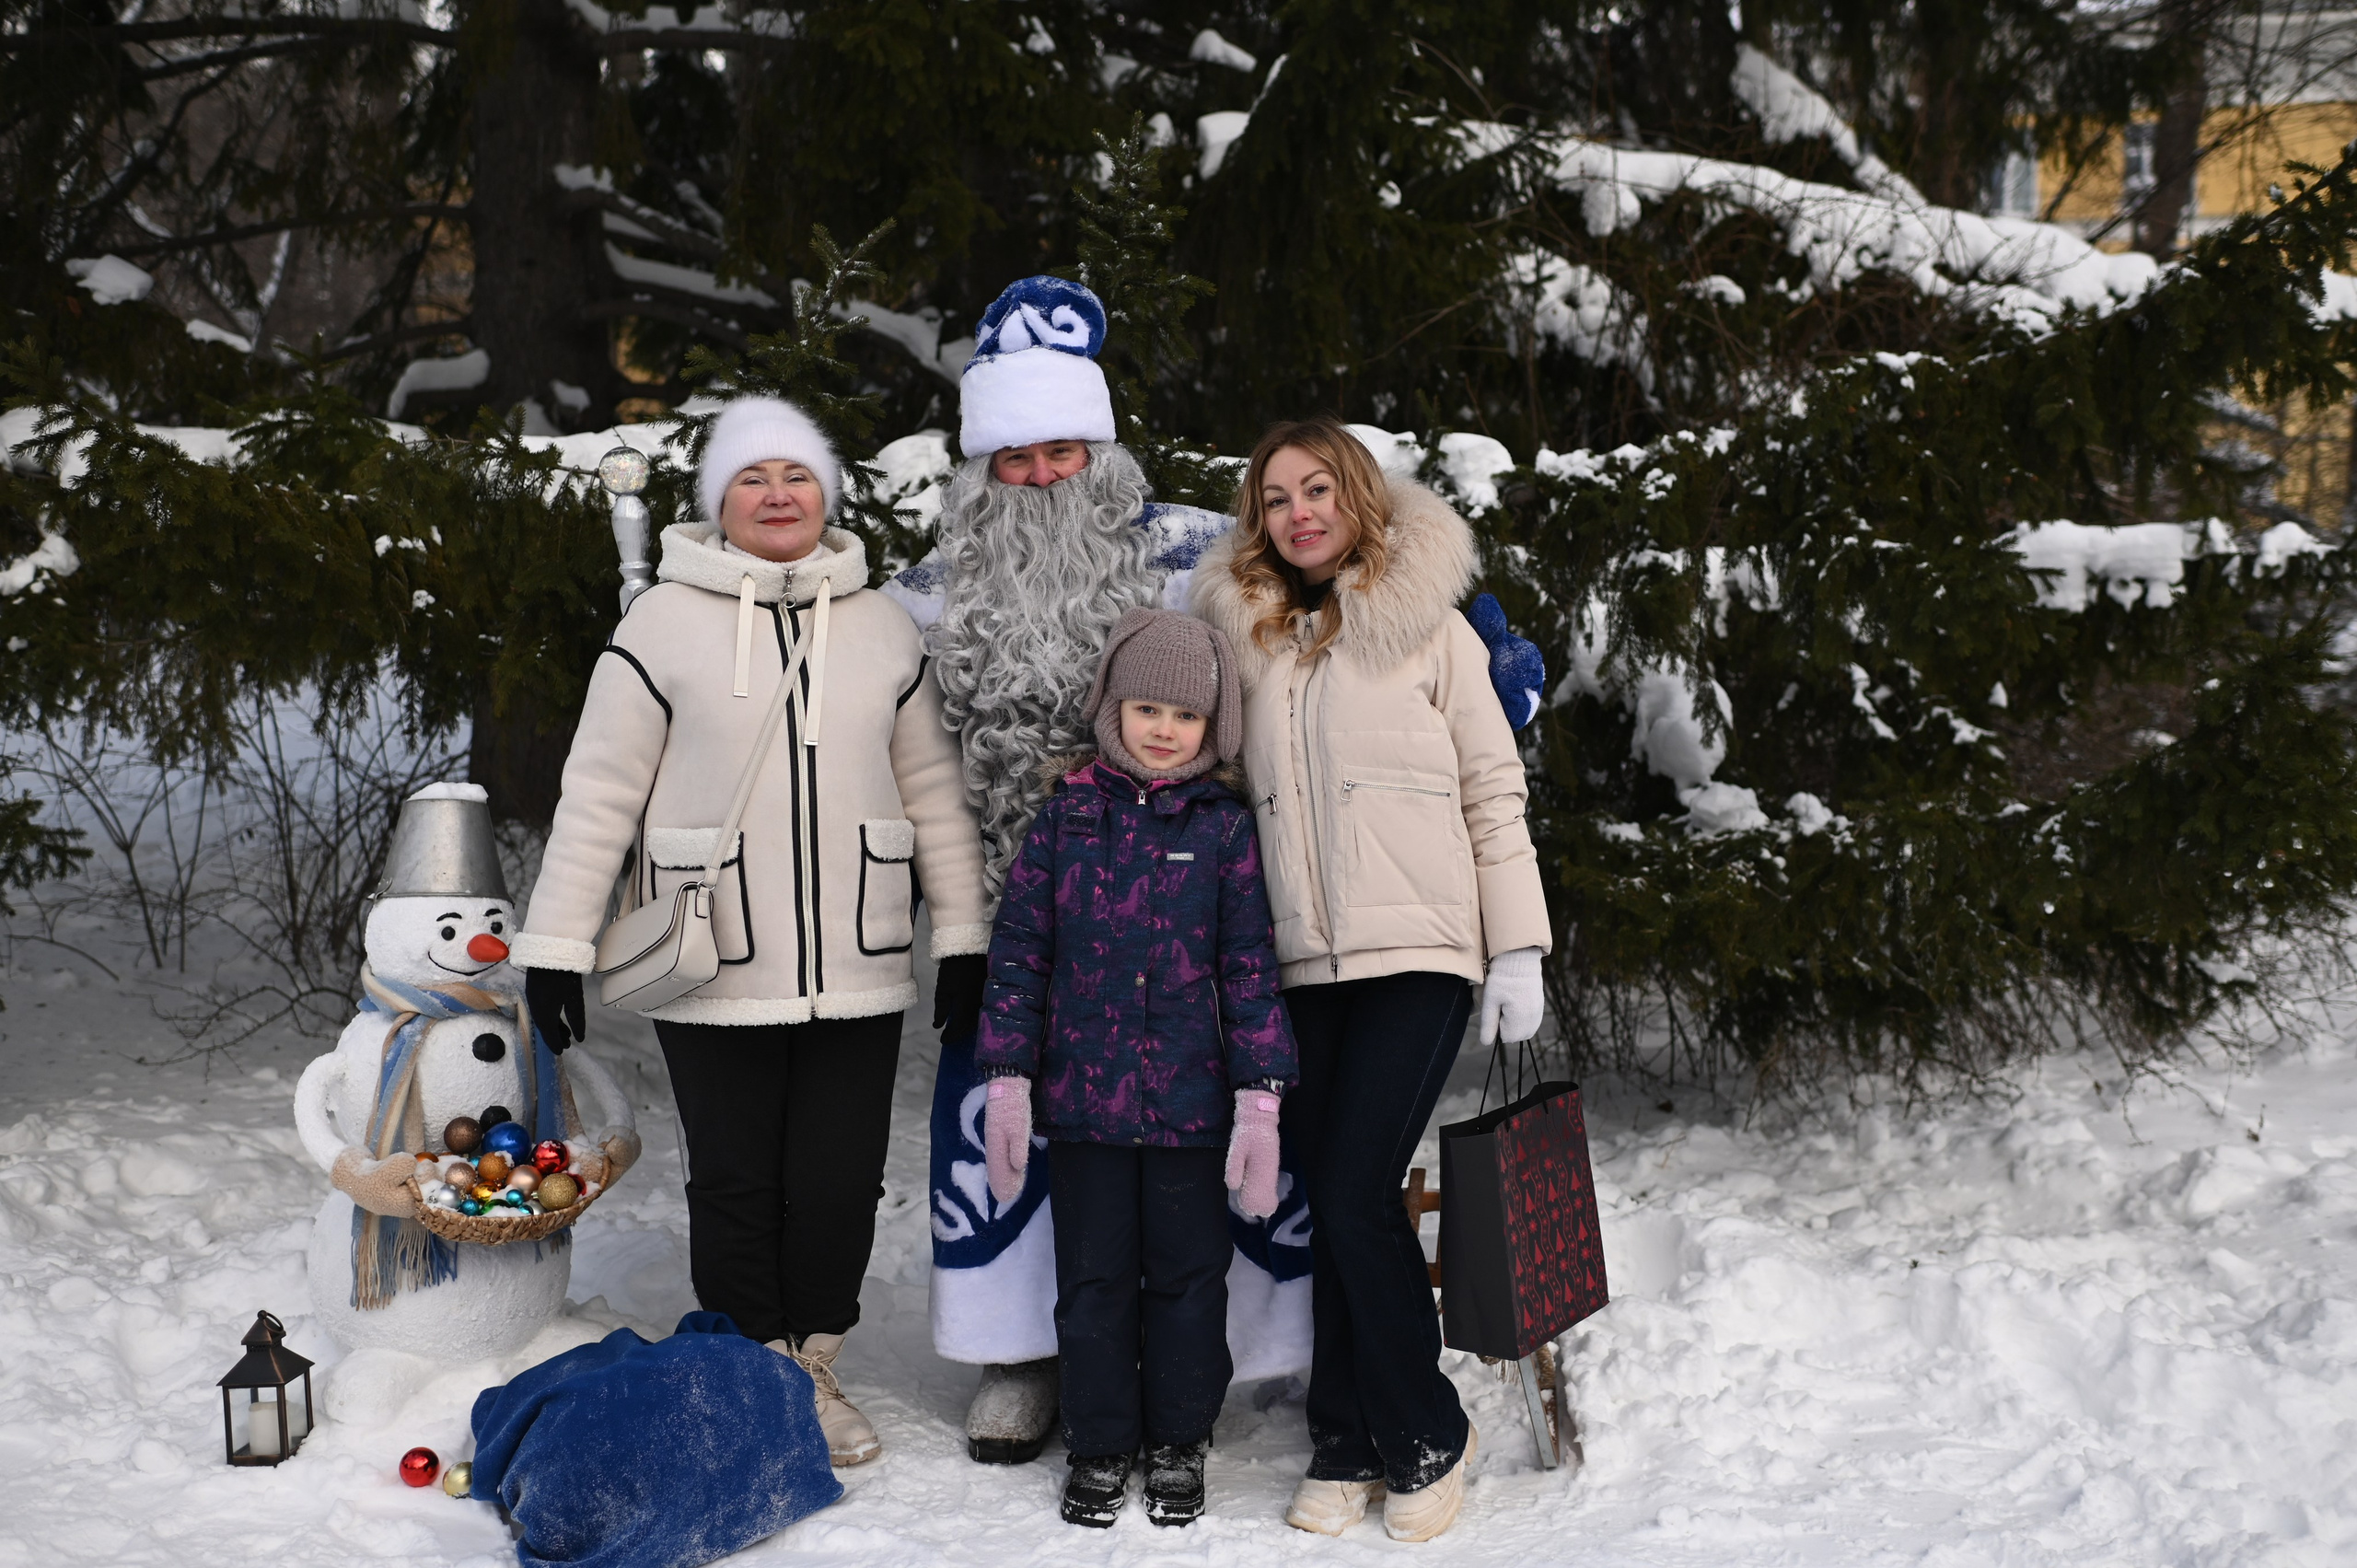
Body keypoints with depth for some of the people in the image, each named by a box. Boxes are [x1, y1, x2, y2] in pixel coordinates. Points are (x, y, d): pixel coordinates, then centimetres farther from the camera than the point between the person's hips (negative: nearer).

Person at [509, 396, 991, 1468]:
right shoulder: (665, 620, 0)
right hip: (715, 973, -2)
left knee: (840, 1183, 5)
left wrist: (964, 938, 9)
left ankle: (812, 1370, 24)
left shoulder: (882, 626, 10)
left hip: (857, 969, 3)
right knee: (736, 1184, 4)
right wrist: (556, 943, -3)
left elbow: (932, 790, 13)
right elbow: (598, 793, 0)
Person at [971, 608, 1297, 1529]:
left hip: (1190, 1103, -1)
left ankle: (1178, 1443, 26)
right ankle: (1099, 1446, 24)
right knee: (1092, 1277, 10)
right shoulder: (1068, 815, 1)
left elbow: (1251, 968, -2)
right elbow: (1019, 952, 3)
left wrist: (1260, 1102, -6)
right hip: (1083, 1097, 1)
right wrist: (1008, 1083, -1)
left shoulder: (1226, 827, -1)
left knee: (1186, 1274, 10)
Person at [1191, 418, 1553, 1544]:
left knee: (1358, 1197, -11)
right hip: (1303, 965, 4)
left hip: (1417, 953, -4)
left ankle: (1426, 1437, 7)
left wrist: (1516, 951, -4)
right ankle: (1351, 1448, 17)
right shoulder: (1245, 637, 12)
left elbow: (1492, 792, 2)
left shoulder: (1427, 625, 2)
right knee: (1333, 1206, 5)